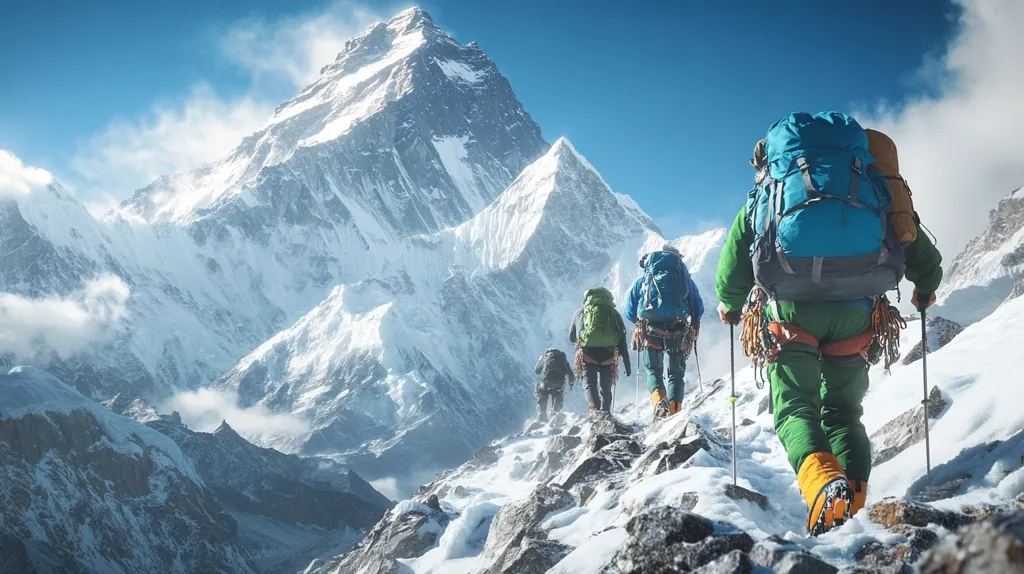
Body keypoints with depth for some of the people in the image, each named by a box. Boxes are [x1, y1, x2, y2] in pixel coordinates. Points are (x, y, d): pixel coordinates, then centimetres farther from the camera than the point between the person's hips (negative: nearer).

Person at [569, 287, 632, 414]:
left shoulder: (580, 313, 20)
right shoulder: (614, 313, 18)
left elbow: (571, 338, 28)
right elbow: (622, 341, 12)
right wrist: (627, 364, 13)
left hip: (587, 353, -1)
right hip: (608, 355, 1)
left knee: (590, 385, 2)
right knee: (605, 388, 15)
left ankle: (595, 410, -23)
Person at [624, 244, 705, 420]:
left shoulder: (643, 281, 18)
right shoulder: (685, 278, 17)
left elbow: (629, 313, 15)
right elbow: (699, 309, 15)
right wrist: (693, 326, 34)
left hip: (650, 331, 0)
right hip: (678, 331, 0)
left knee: (654, 371, 16)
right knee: (676, 374, 16)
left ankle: (659, 402, -12)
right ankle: (674, 413, 2)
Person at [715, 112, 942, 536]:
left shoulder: (764, 196, 23)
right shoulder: (873, 186, 25)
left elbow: (731, 272, 23)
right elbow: (924, 257, 27)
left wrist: (730, 306, 44)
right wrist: (926, 290, 48)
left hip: (791, 306, -1)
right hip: (855, 310, 2)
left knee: (795, 408, 5)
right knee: (843, 411, 16)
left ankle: (823, 482, -24)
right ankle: (856, 500, -4)